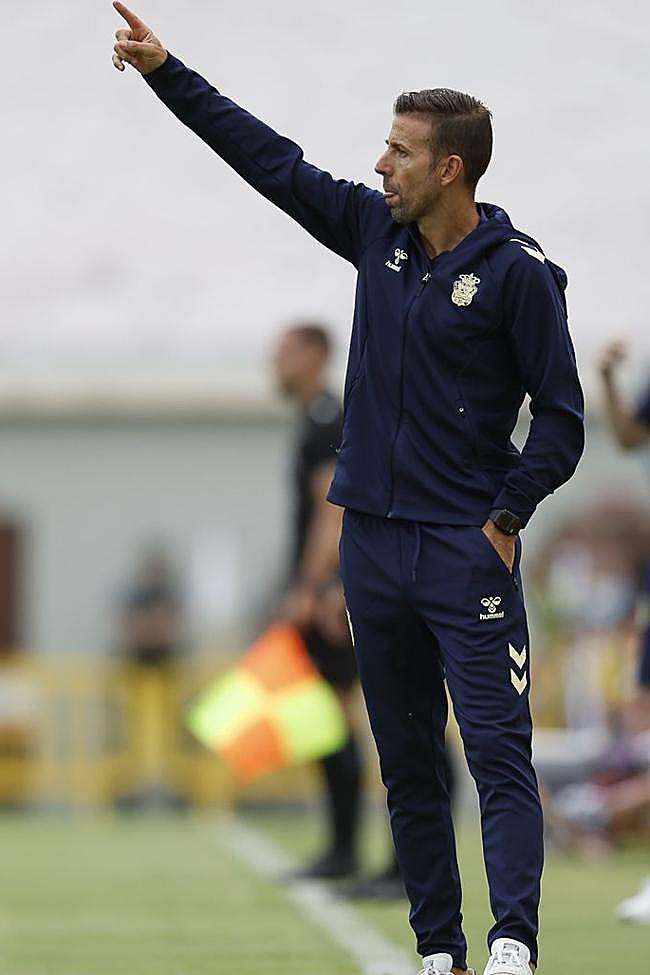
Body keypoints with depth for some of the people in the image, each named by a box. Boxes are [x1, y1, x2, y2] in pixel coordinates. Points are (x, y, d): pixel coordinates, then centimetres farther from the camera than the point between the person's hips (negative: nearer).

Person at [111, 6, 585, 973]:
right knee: (408, 766, 8)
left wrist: (508, 516, -11)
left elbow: (561, 415, -5)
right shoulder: (376, 231, 7)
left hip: (466, 550, -6)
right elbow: (270, 159, 14)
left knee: (499, 750, -14)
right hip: (374, 544, 6)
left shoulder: (518, 273, -9)